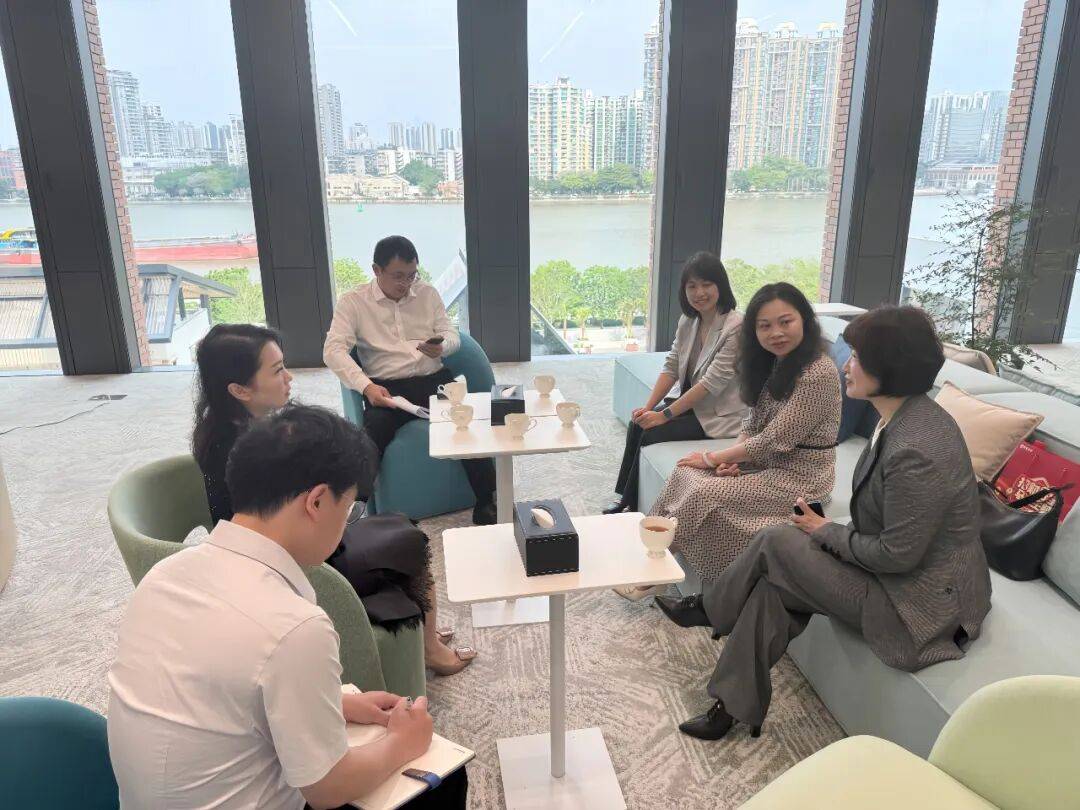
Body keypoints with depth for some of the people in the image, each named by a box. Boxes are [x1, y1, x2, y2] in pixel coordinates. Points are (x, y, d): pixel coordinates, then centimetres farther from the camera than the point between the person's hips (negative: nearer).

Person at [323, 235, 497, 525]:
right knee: (372, 435, -34)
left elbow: (452, 335, 13)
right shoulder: (353, 302, 4)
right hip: (386, 387, -2)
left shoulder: (428, 293, 13)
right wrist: (366, 386, -24)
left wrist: (442, 346, -14)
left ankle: (487, 505, -17)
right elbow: (333, 350, -7)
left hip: (434, 379, 2)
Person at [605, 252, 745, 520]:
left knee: (653, 433, -18)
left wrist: (665, 414, -23)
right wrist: (649, 407, -11)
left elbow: (712, 382, -25)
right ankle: (626, 497, 2)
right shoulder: (688, 321, 3)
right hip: (691, 403, 7)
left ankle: (632, 505, 1)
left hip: (720, 415, -7)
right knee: (638, 424, -9)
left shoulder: (736, 327, -22)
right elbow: (671, 366, 3)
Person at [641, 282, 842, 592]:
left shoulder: (819, 373, -22)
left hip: (799, 476, -8)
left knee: (705, 494, -20)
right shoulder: (774, 363, 6)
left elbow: (775, 440, -22)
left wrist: (714, 458, -13)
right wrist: (732, 457, -7)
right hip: (766, 461, 8)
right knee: (685, 473, -9)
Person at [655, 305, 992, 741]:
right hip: (905, 571, 9)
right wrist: (829, 529, 0)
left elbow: (898, 555, -24)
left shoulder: (916, 451, -31)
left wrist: (825, 531, -10)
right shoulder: (904, 417, 1)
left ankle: (708, 609, 17)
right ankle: (735, 705, 10)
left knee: (775, 540, -10)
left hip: (921, 604, -9)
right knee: (773, 582, -2)